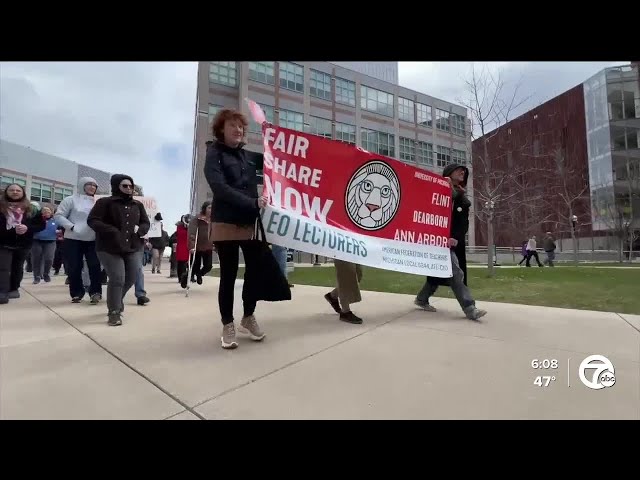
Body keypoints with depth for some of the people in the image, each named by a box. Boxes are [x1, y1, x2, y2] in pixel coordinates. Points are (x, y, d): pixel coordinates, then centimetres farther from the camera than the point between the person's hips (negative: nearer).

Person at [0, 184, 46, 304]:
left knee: (17, 267, 13)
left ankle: (13, 289, 26)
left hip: (23, 244, 2)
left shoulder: (31, 209, 7)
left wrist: (28, 228, -14)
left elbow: (42, 225, 4)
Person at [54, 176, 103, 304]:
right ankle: (76, 293, 16)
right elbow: (58, 216, -3)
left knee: (95, 266, -2)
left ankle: (95, 292, 3)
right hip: (73, 240, -2)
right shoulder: (71, 199, -1)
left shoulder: (97, 202, 9)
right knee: (74, 268, 4)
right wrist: (72, 227, -15)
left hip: (93, 240, 2)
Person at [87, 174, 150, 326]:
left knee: (130, 279, 8)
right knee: (117, 279, -11)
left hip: (134, 248, 5)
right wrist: (112, 231, -19)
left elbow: (146, 223, 17)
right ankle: (114, 312, 4)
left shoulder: (138, 205, 13)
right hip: (109, 249, -5)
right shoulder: (105, 202, -2)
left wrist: (139, 230, -5)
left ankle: (116, 302, 36)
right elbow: (93, 220, -8)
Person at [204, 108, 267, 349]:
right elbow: (221, 188, -16)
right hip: (226, 224, -5)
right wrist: (253, 202, -23)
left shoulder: (248, 156, 15)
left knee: (256, 271, 4)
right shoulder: (214, 155, -1)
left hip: (251, 224, 5)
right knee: (228, 276, 2)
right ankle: (228, 326, 17)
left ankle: (248, 318, 26)